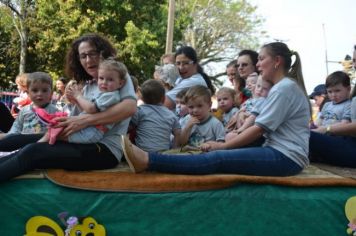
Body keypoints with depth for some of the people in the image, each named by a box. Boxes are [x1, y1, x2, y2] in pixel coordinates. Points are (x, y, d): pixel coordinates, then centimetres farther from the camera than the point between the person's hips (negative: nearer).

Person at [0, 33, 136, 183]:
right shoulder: (88, 87, 21)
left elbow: (130, 107, -21)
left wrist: (85, 120, -23)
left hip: (106, 149, -6)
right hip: (88, 145, 6)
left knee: (32, 152, -21)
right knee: (31, 149, -13)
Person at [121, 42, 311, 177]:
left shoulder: (284, 87, -10)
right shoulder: (285, 86, 22)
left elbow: (259, 129, -15)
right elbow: (262, 129, 18)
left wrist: (223, 146, -8)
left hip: (286, 158, -9)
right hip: (280, 152, 9)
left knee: (217, 159, -21)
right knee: (220, 156, -7)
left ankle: (146, 161, -29)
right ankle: (147, 160, -15)